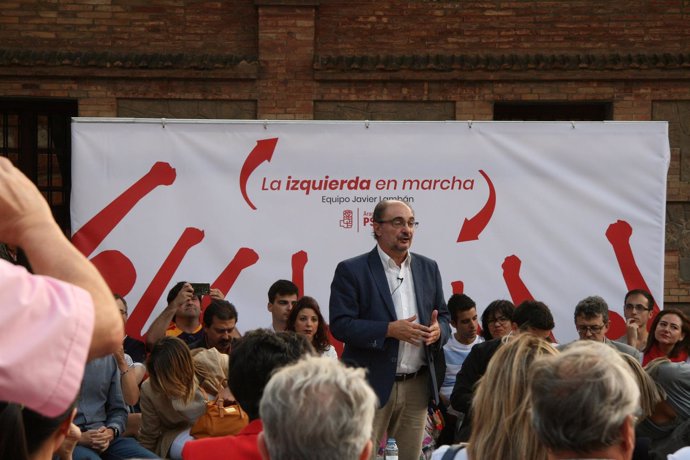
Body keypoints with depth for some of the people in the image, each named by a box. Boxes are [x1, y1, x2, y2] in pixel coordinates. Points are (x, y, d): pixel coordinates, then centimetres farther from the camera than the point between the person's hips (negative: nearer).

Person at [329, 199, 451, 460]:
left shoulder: (428, 268, 12)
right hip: (371, 384, -4)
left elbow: (443, 318, 16)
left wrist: (438, 330, -8)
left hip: (417, 386, 5)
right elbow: (340, 325, -10)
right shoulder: (351, 271, -3)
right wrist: (389, 330, -20)